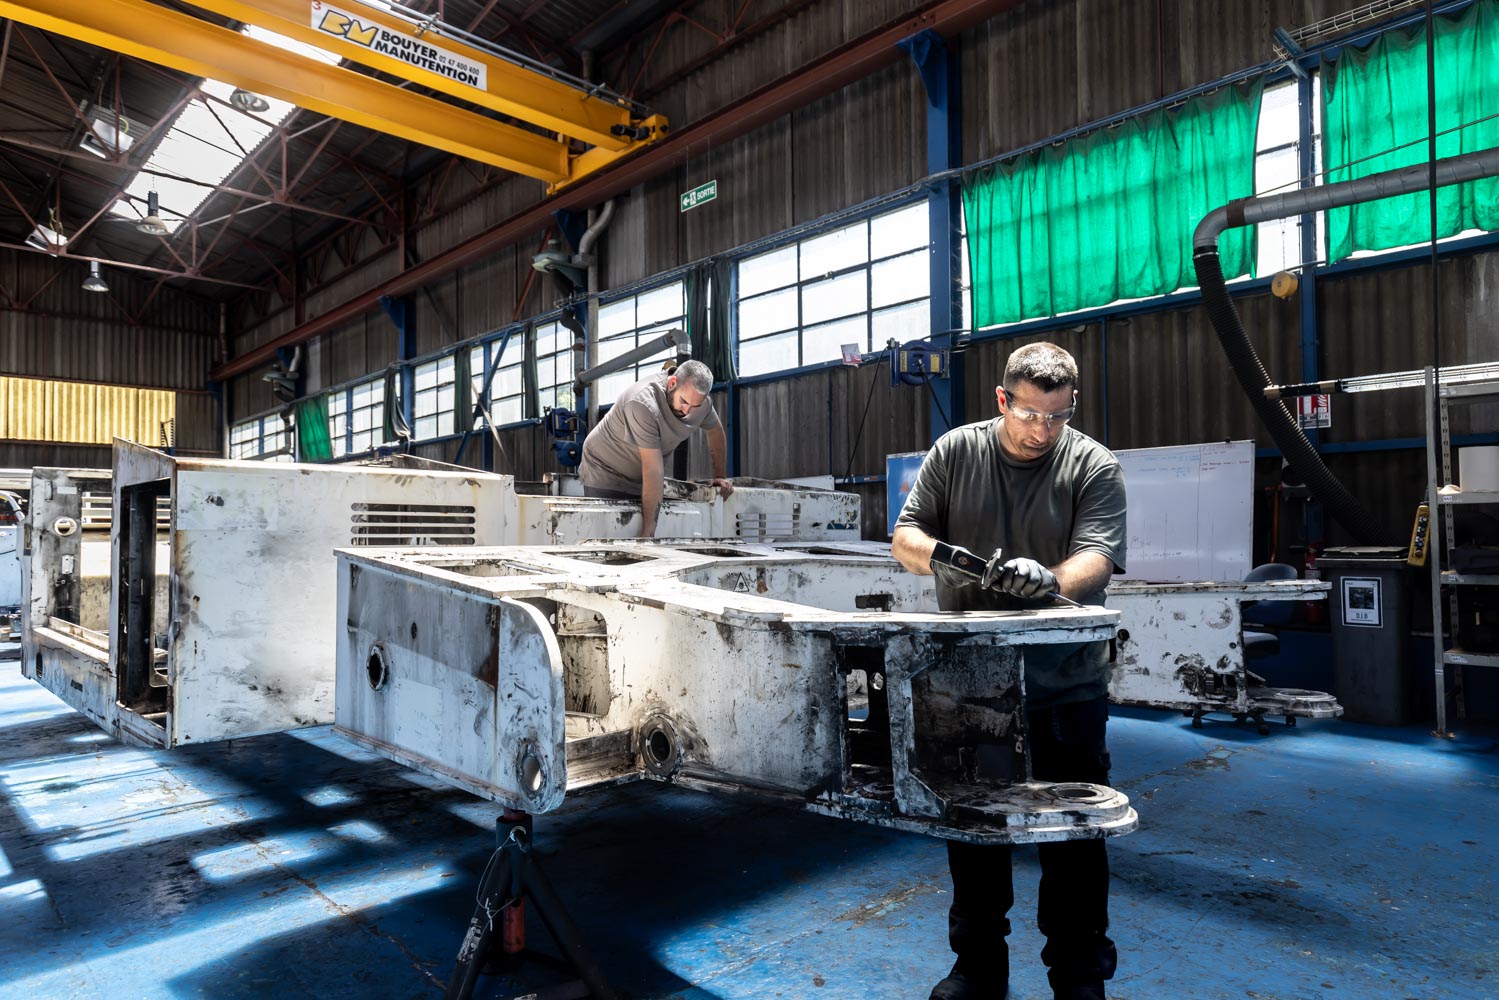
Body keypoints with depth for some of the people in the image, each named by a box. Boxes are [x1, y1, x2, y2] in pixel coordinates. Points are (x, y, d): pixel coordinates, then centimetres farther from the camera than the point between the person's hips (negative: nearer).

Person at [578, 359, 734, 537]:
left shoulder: (701, 402, -12)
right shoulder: (643, 404, -33)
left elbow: (715, 430, 11)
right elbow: (653, 470, -34)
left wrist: (720, 476, 9)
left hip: (641, 481, 6)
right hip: (605, 474, -6)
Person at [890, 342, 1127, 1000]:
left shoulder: (1094, 467, -3)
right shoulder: (955, 452, 3)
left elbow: (1097, 557, -15)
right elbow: (906, 535, 1)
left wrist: (1048, 580, -36)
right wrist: (942, 557, -22)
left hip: (1064, 690, -2)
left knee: (1073, 838, 6)